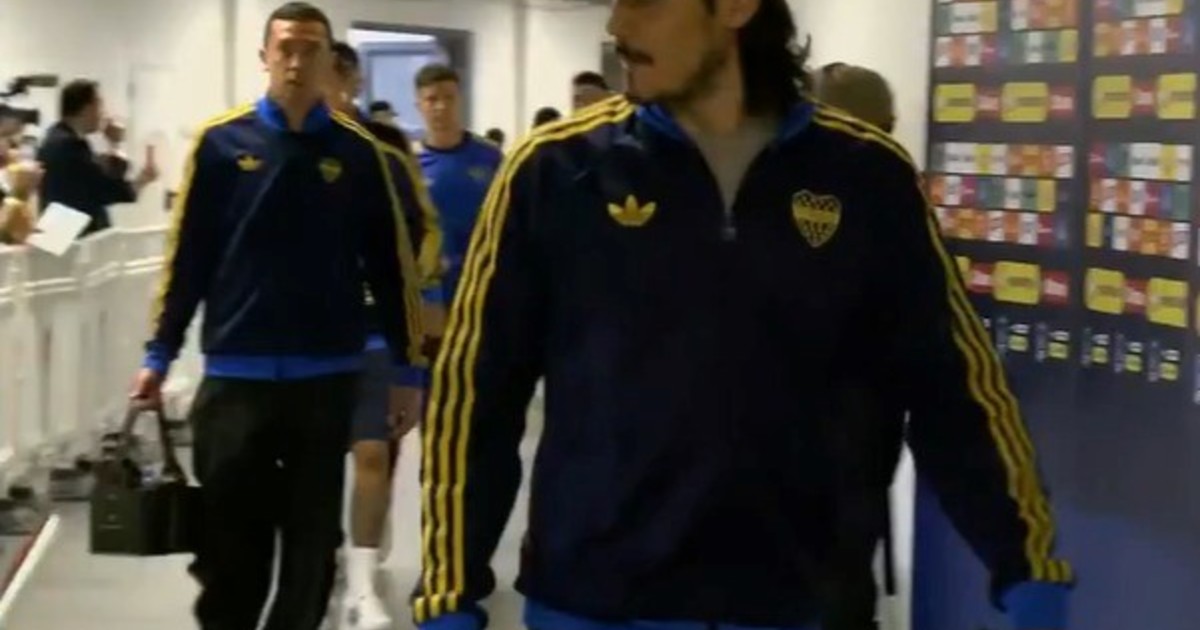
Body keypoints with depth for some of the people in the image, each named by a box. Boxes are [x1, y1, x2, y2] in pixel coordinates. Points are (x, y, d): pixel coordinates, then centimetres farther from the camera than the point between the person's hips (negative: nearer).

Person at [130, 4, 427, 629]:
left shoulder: (358, 151, 2)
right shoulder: (221, 142, 0)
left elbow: (390, 265, 4)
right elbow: (187, 258, 3)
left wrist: (407, 368, 4)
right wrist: (159, 355, 1)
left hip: (327, 377, 1)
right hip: (234, 375, -1)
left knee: (311, 543, 11)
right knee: (229, 541, 5)